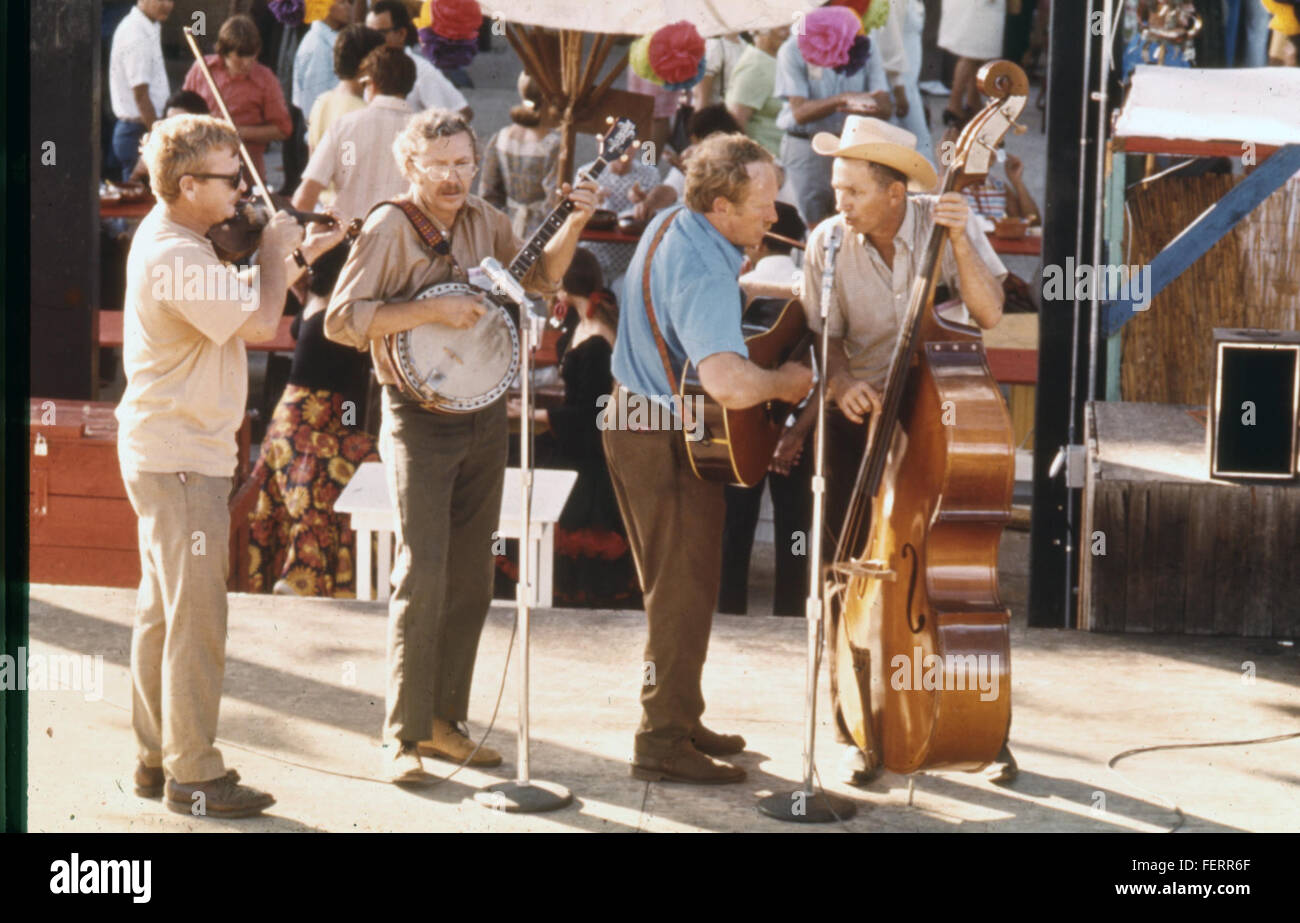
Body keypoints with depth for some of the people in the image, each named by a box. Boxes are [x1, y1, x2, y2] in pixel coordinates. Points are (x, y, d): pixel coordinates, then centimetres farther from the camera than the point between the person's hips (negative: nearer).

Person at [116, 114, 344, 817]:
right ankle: (192, 777, 0)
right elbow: (259, 322, -25)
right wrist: (276, 251, -10)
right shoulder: (176, 257, -22)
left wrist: (296, 259, 9)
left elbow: (240, 306, 19)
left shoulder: (168, 238, 12)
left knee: (163, 610, 16)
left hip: (164, 454, 11)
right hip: (181, 461, -11)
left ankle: (157, 759, 24)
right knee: (196, 616, -5)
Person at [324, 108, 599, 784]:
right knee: (423, 576, -10)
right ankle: (403, 735, -2)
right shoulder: (389, 228, -11)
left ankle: (442, 721, 20)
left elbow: (540, 278, 22)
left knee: (471, 578, 10)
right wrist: (433, 310, -22)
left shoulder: (482, 221, 7)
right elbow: (340, 320, -18)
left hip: (484, 416, 6)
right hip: (420, 420, -6)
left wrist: (573, 225, 5)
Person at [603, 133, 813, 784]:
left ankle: (678, 721, 32)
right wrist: (784, 382, -25)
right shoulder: (705, 278, -30)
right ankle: (663, 743, 8)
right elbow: (729, 384, -44)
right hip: (669, 442, -10)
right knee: (685, 595, 1)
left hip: (634, 415, 10)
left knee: (675, 587, 21)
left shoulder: (670, 225, 2)